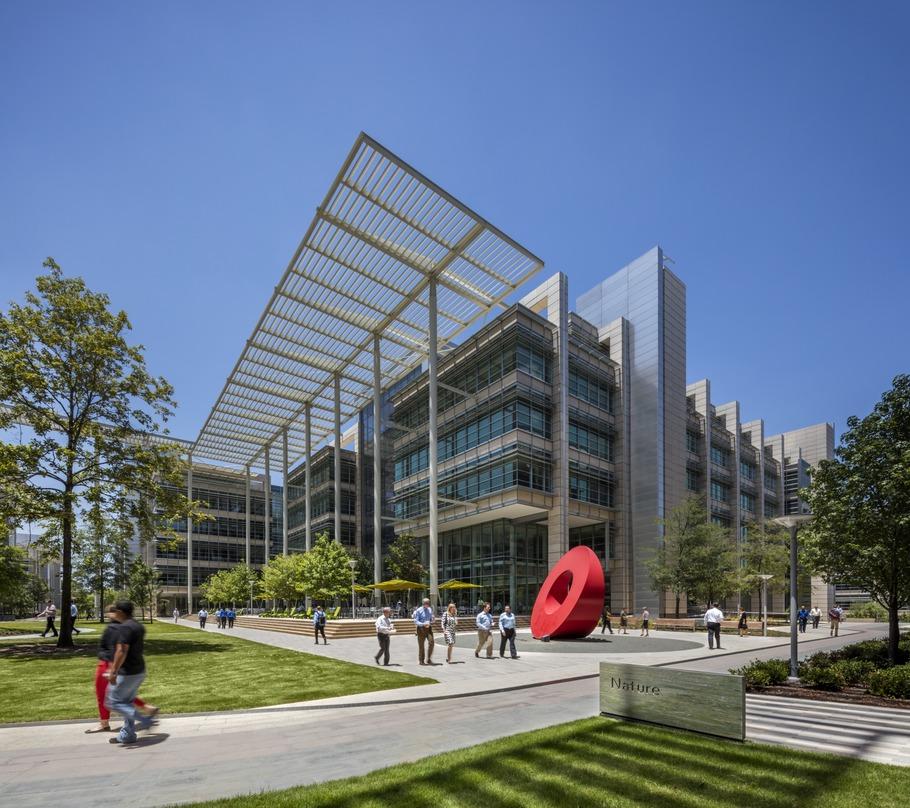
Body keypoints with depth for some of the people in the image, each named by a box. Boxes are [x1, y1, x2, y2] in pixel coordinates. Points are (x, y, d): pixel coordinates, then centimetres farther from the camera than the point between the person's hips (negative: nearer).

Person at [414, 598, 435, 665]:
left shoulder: (430, 610, 8)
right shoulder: (418, 611, -8)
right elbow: (416, 621, -9)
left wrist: (431, 623, -2)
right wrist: (423, 624, -22)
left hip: (428, 628, 4)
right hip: (421, 629, -4)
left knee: (431, 642, -13)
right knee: (421, 645, 4)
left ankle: (428, 659, -1)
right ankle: (421, 660, 19)